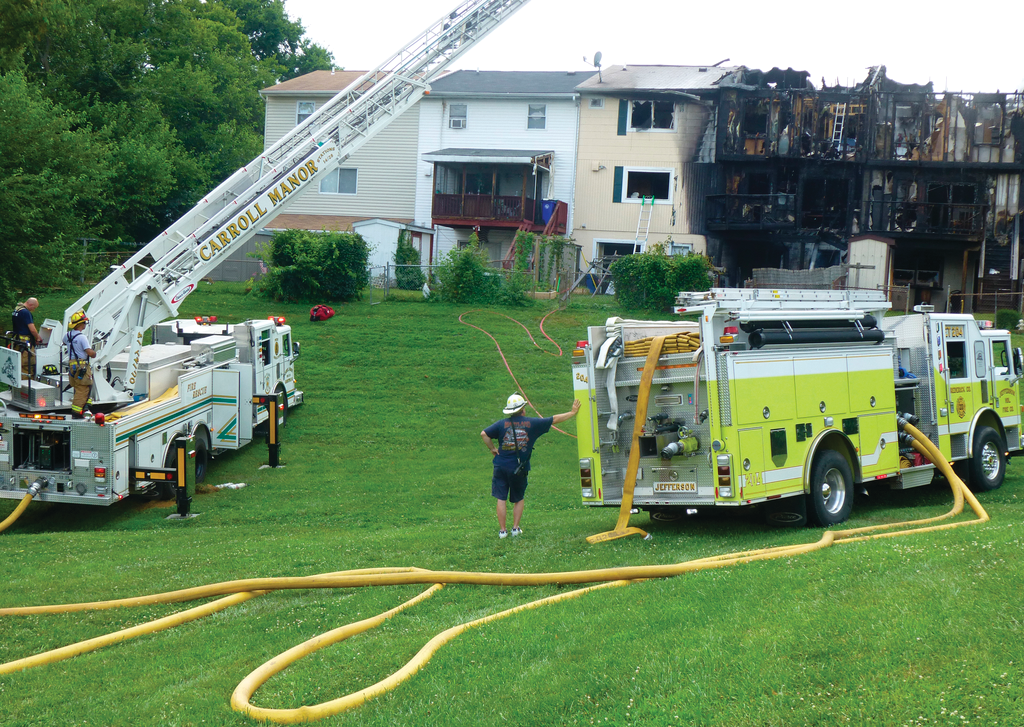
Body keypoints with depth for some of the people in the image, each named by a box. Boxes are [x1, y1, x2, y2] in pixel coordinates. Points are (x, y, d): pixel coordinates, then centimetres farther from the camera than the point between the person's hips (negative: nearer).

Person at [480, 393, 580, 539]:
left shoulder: (502, 424, -2)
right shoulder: (531, 423, -3)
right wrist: (573, 412, 14)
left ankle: (502, 530, 5)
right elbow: (554, 419, 4)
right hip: (519, 469, 0)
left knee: (501, 499, 6)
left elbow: (484, 434, -9)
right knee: (519, 499, 18)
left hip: (501, 467, 0)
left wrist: (492, 448, 4)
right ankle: (515, 528, 13)